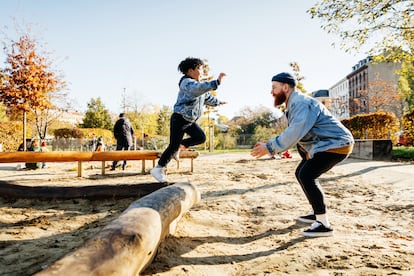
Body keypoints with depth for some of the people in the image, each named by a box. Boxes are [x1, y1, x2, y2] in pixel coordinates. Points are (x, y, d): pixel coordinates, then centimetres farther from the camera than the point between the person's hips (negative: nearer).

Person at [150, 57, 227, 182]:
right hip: (179, 119, -9)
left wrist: (218, 102, 42)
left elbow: (207, 97, 30)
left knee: (201, 137, 0)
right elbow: (198, 89, -42)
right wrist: (216, 82, -50)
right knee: (173, 145, -7)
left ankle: (180, 145, 19)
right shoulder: (186, 82, -19)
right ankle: (158, 169, 5)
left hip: (190, 120, 9)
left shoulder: (200, 84, 12)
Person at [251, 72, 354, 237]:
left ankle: (324, 225, -14)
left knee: (307, 176, -21)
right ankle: (316, 213, 25)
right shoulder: (293, 105, 13)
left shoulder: (301, 103, -21)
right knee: (301, 173, 14)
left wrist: (269, 147, -31)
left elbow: (295, 133, -35)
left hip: (337, 144, -11)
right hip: (324, 145, 11)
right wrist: (268, 145, 1)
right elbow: (292, 134, 11)